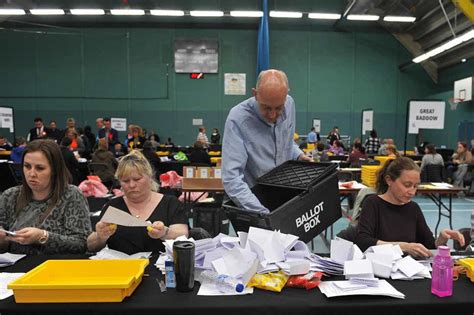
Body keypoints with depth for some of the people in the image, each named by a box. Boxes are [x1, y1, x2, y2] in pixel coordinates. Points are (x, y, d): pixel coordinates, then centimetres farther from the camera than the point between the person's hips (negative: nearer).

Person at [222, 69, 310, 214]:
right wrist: (263, 214, -33)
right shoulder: (237, 119, -21)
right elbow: (232, 178, -27)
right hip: (253, 199, -3)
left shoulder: (289, 104, -3)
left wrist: (298, 155, -3)